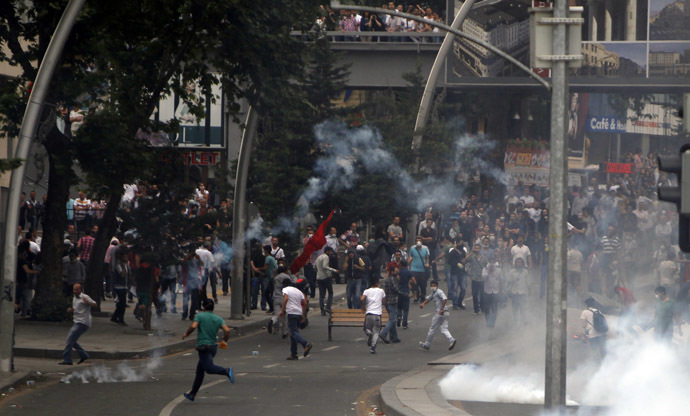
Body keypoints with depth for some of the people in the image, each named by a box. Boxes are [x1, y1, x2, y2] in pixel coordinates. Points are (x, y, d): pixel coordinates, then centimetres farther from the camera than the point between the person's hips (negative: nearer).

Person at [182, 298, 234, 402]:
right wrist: (224, 341, 10)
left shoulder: (200, 316, -3)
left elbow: (193, 326, -18)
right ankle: (192, 394, 19)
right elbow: (227, 330, -5)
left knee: (209, 368, -17)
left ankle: (227, 371, -42)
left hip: (203, 347, -6)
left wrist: (186, 334, 0)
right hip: (213, 346, 6)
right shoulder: (218, 319, 8)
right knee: (199, 370, 15)